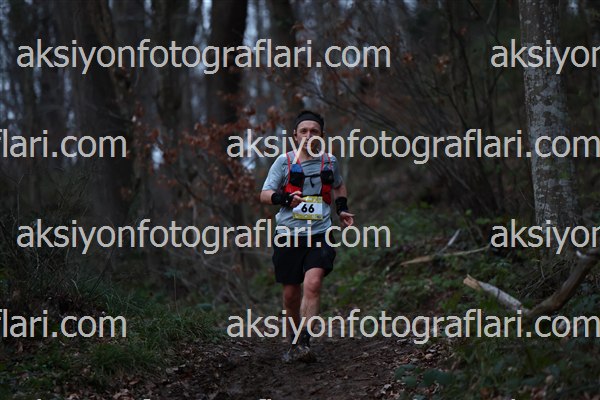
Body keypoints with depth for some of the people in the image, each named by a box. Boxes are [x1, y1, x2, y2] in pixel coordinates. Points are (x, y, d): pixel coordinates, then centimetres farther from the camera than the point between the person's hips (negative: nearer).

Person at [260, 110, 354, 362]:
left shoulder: (329, 161, 9)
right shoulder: (284, 161, 1)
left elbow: (338, 186, 31)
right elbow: (264, 194, -1)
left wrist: (342, 209, 16)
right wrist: (284, 198, -21)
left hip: (319, 235, 0)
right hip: (289, 236, 0)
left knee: (312, 284, -22)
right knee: (291, 294, 6)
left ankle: (305, 343, -25)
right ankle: (294, 342, 28)